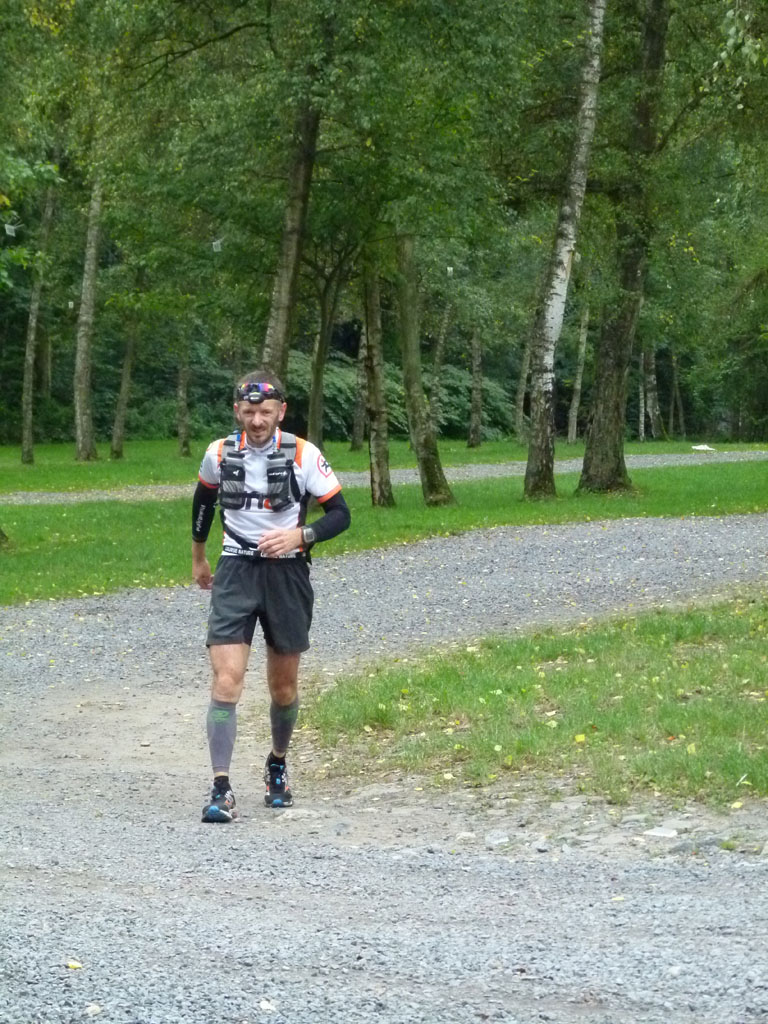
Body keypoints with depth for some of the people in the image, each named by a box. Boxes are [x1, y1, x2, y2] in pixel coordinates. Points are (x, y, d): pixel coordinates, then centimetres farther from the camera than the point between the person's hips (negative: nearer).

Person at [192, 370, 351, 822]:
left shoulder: (303, 455, -9)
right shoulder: (220, 454, -2)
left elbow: (341, 514, -5)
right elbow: (204, 500, 19)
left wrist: (299, 535, -22)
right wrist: (198, 557, 28)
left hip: (287, 573, 0)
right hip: (236, 572, 0)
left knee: (284, 687, 12)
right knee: (227, 681, -15)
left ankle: (278, 765, 39)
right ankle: (221, 789, -16)